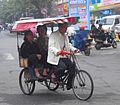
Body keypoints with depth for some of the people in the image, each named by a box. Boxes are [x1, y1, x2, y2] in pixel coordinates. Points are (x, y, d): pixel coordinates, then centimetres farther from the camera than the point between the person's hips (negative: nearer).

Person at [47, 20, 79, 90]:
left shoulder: (65, 36, 20)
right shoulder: (53, 35, -5)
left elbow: (68, 45, 17)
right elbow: (51, 46, -17)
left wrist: (74, 49, -5)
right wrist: (57, 51, -37)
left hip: (64, 57, 7)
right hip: (55, 57, -7)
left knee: (72, 66, -14)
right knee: (63, 67, -31)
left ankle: (69, 84, -1)